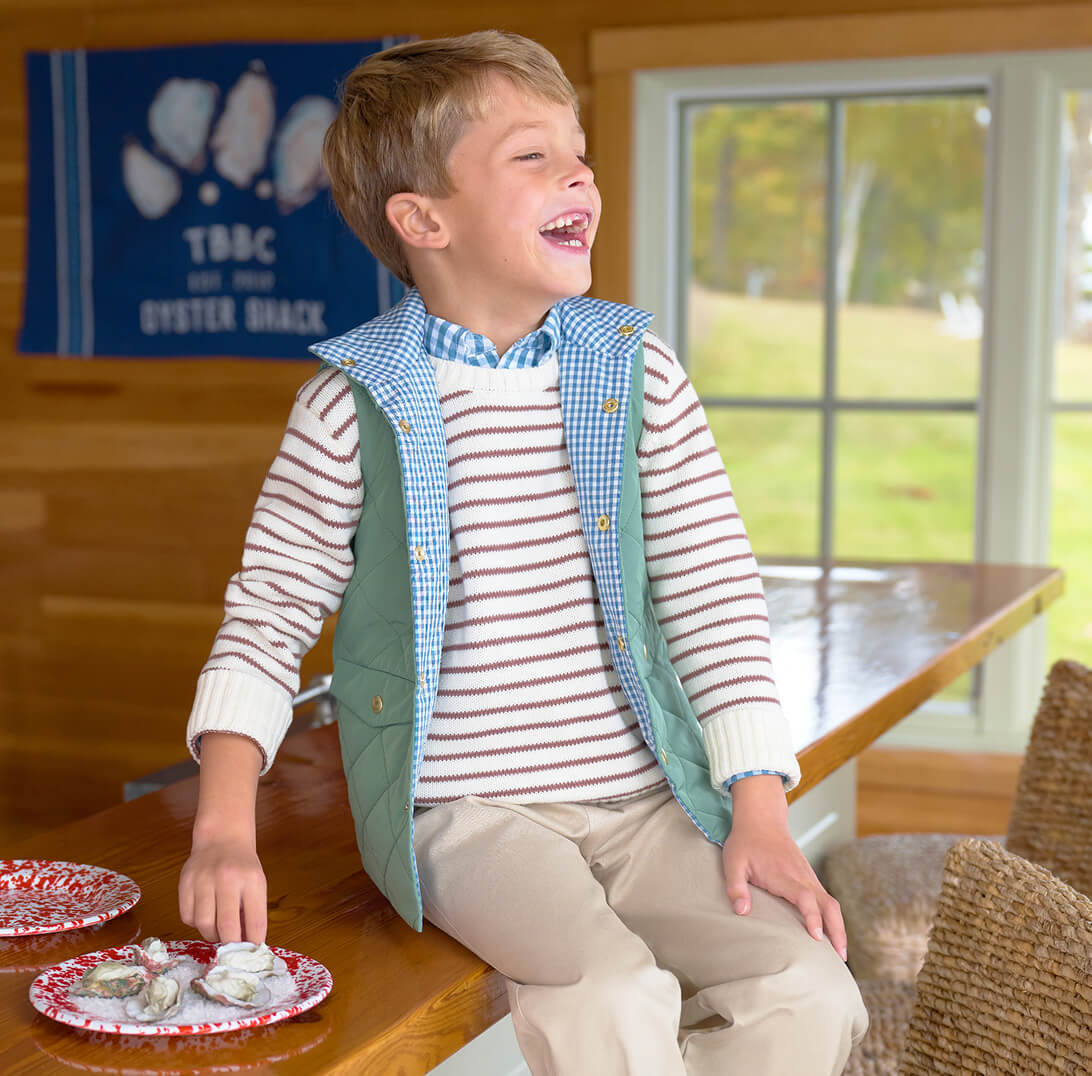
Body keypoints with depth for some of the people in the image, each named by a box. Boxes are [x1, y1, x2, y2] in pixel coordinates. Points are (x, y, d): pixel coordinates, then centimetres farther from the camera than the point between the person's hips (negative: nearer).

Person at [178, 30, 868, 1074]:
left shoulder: (637, 370, 3)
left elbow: (714, 589, 3)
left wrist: (760, 812, -4)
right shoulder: (354, 407, -5)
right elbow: (268, 614, 2)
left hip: (644, 797, 4)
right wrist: (224, 829, -9)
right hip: (460, 812, -3)